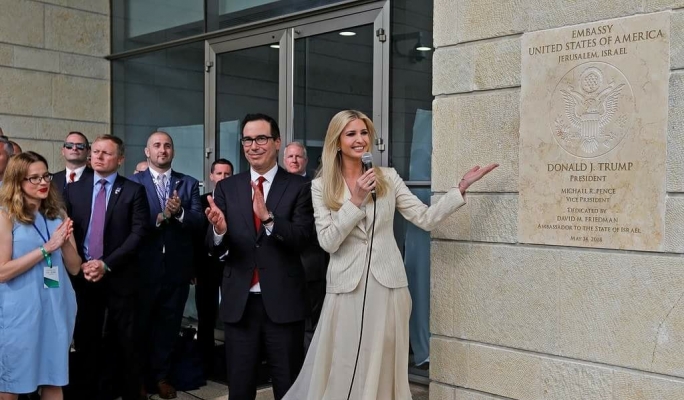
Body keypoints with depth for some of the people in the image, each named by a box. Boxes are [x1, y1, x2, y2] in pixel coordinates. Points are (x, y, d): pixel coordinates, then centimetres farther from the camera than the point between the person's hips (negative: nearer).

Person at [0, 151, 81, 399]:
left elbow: (74, 268, 6)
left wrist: (66, 242, -13)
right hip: (20, 312, -4)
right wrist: (46, 248, -18)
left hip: (56, 309, 5)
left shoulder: (58, 214, 7)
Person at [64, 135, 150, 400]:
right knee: (86, 340, 7)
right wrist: (80, 265, -9)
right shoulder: (74, 189, 10)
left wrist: (107, 264, -15)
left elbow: (138, 233, -8)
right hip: (82, 275, 3)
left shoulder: (134, 191, 0)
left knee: (125, 342, 5)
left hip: (120, 277, -2)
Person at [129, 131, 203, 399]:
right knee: (140, 324, 13)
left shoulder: (189, 184, 5)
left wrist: (179, 213, -23)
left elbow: (199, 221, -5)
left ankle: (161, 375, 28)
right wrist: (159, 218, -24)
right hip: (144, 267, -2)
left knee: (169, 325, 13)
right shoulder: (132, 183, -2)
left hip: (177, 267, 2)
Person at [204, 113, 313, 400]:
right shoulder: (226, 188, 5)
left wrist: (268, 217, -29)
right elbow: (215, 247, -2)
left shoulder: (298, 187, -3)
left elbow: (301, 240, -14)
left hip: (283, 303, -2)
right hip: (239, 303, 2)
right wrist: (219, 229, -24)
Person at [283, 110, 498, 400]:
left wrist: (461, 187, -7)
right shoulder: (321, 186, 0)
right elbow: (328, 242, -9)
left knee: (382, 370, 10)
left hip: (387, 285, 2)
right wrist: (356, 200, -16)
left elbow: (426, 219, 1)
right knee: (343, 372, 5)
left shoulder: (388, 177, 5)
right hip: (346, 287, -1)